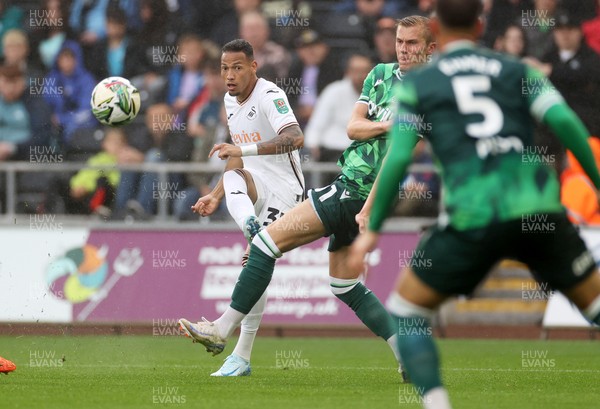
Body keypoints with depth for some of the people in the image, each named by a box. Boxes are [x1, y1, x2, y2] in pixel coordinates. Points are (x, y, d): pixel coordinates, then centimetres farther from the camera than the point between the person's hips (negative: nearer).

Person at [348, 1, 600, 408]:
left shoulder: (417, 83, 13)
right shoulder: (516, 70, 16)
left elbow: (397, 158, 4)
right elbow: (564, 120, 1)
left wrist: (373, 229, 11)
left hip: (473, 217, -2)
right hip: (537, 204, 2)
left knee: (407, 309, 16)